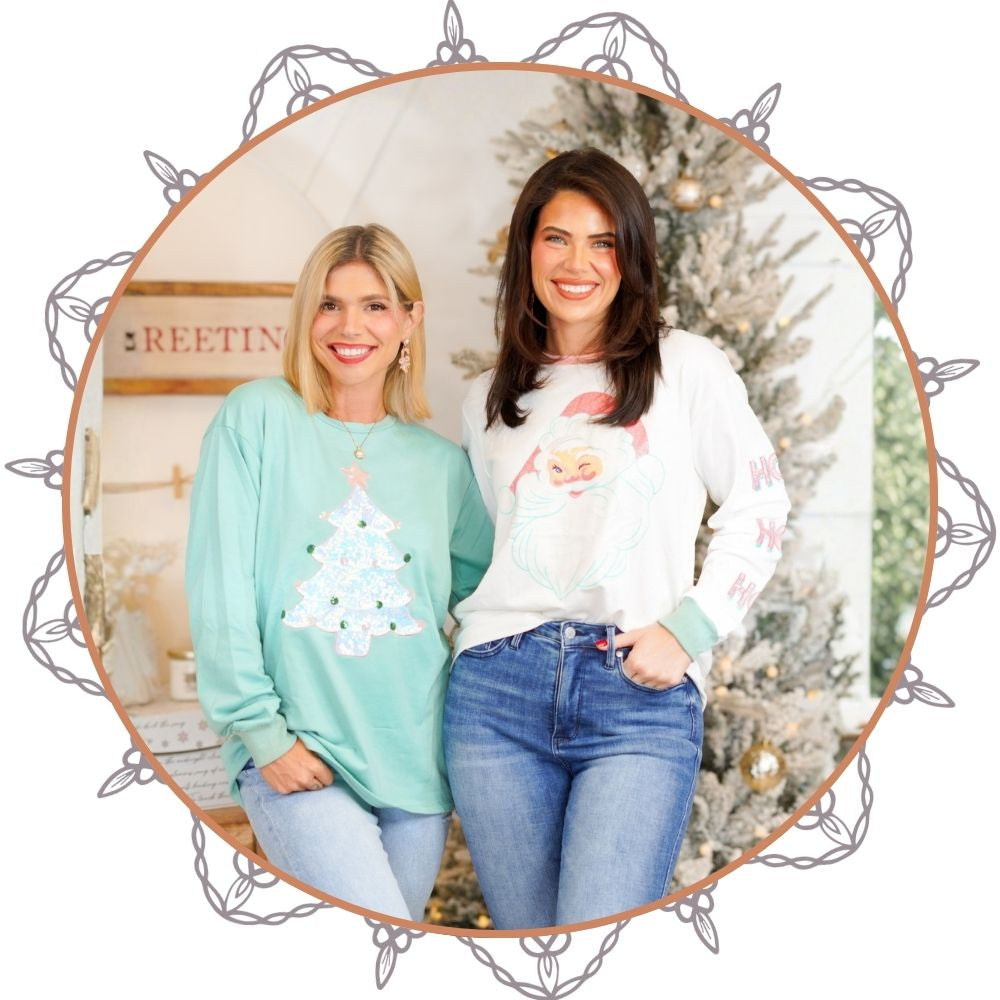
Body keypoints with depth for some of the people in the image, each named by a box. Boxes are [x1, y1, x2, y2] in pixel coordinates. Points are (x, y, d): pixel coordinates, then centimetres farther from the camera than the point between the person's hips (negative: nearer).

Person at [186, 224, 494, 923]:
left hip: (416, 760, 4)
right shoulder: (258, 417, -1)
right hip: (294, 755, -4)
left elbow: (485, 583, 20)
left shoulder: (442, 462, 10)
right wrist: (262, 730, -9)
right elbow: (220, 589, -5)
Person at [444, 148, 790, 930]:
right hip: (498, 688, 4)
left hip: (643, 697, -3)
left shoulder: (686, 367, 6)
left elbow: (761, 506, 3)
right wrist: (480, 632, 7)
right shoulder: (488, 401, 18)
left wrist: (691, 629, -6)